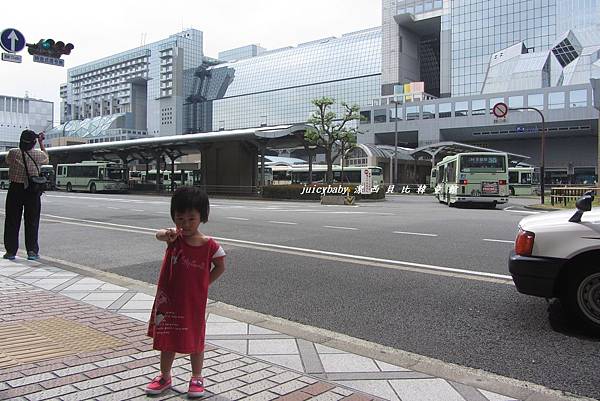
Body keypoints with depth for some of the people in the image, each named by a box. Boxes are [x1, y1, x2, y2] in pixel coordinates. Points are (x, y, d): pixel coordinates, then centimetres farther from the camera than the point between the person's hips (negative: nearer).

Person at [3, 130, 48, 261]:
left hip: (15, 189, 1)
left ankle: (11, 251, 14)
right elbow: (46, 158, 16)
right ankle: (32, 251, 8)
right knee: (32, 222, 7)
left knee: (12, 222, 9)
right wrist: (41, 142, 20)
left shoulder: (13, 153, -7)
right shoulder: (38, 155, -8)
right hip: (33, 191, 0)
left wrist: (23, 146, 18)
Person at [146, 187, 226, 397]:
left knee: (195, 339, 12)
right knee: (167, 338, 17)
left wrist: (203, 284, -4)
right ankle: (165, 376, 37)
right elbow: (159, 235, -33)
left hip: (194, 301, -2)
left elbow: (220, 267, 1)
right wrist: (167, 234, -56)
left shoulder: (210, 245, -14)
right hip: (168, 299, 2)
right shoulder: (175, 237, -10)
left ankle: (197, 378, 32)